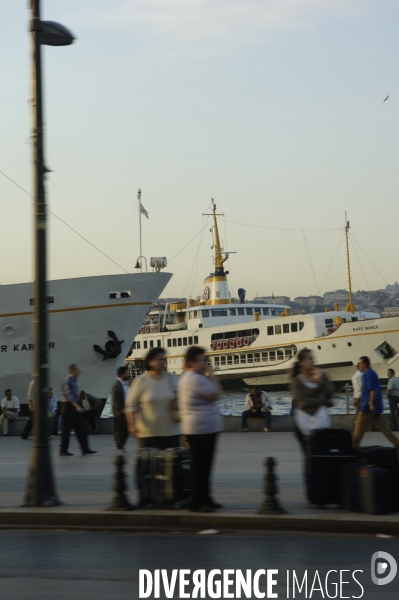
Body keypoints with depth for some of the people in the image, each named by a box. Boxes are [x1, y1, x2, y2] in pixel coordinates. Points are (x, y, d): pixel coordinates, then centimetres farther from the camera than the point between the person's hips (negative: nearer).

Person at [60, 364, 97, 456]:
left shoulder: (74, 380, 13)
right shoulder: (67, 381, -15)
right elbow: (69, 395, -23)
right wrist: (77, 406, -29)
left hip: (75, 405, 9)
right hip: (69, 406, -9)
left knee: (80, 428, 6)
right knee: (66, 429, -1)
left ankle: (85, 449, 6)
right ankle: (63, 450, 7)